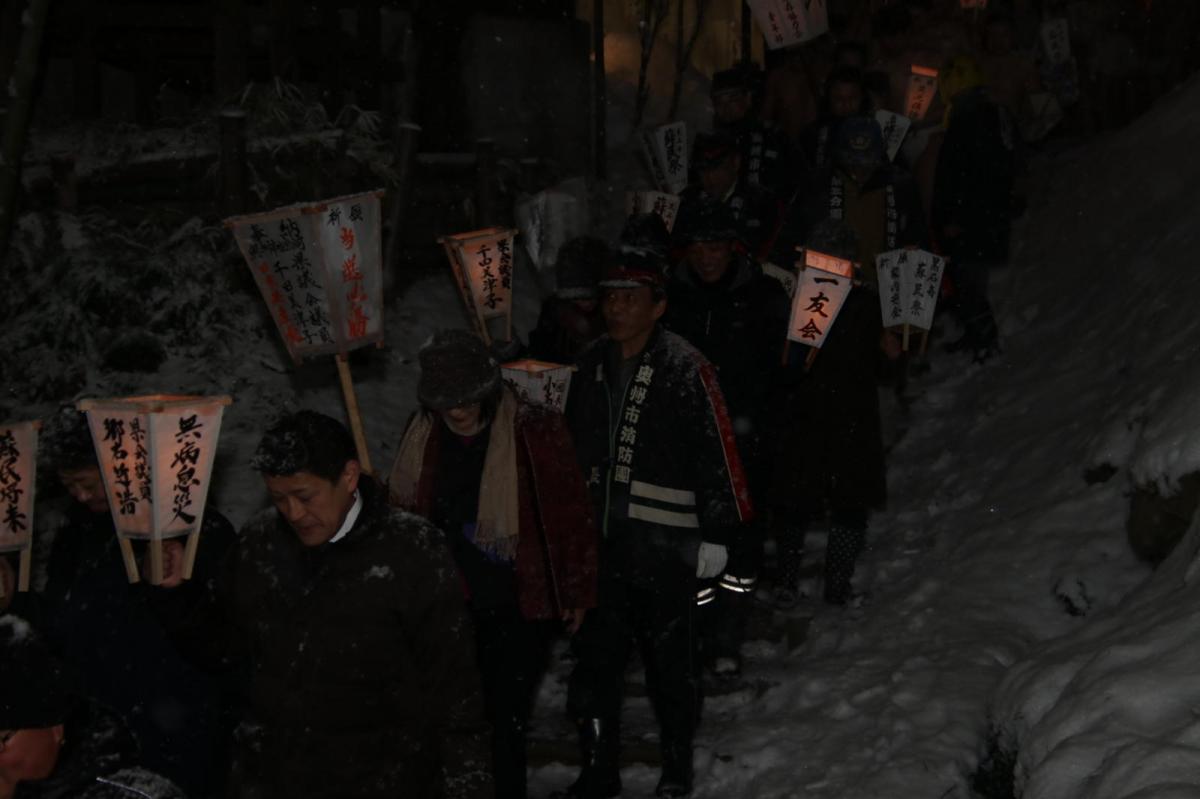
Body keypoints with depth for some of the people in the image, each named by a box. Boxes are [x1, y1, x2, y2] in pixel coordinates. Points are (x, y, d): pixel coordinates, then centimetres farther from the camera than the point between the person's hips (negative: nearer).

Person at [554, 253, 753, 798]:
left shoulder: (686, 370, -13)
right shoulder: (591, 366, 7)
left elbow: (717, 456, -12)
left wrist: (716, 534, -12)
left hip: (665, 549, -5)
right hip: (598, 546, 5)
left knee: (669, 664, 8)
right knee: (595, 657, 10)